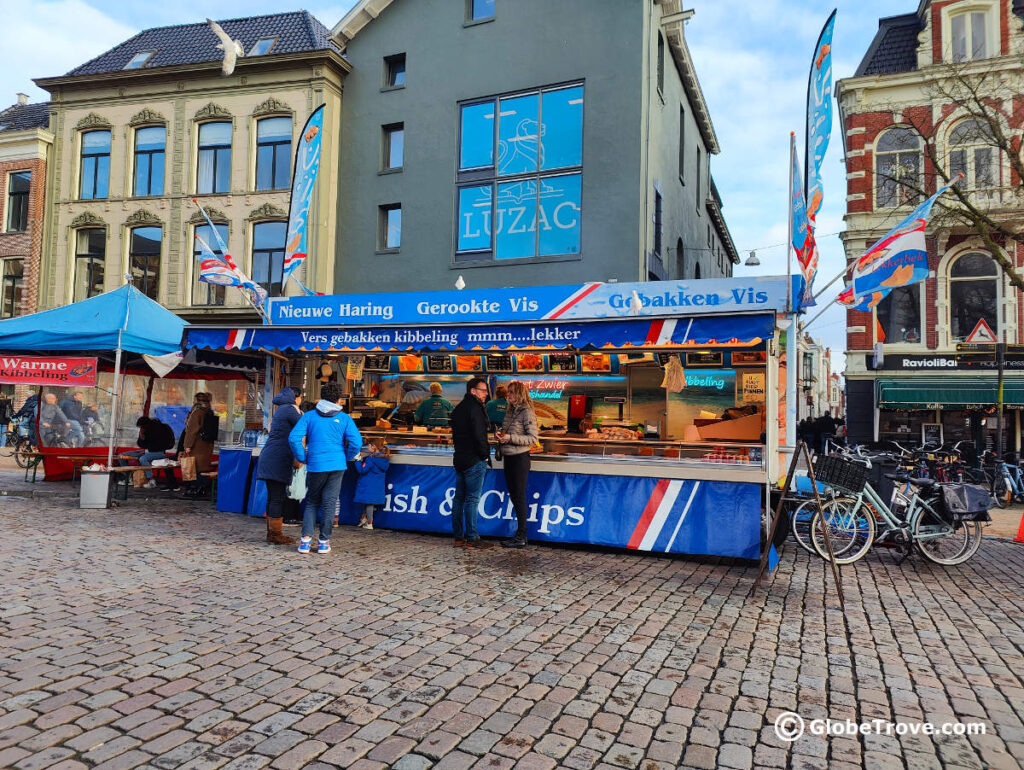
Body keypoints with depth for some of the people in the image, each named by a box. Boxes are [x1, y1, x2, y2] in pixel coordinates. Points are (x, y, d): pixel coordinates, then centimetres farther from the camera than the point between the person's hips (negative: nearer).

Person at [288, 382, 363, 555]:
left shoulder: (309, 416, 3)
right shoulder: (344, 418, 2)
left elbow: (294, 438, -7)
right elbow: (356, 442, -7)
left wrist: (303, 458, 4)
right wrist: (346, 458, 9)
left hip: (315, 466, 0)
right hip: (337, 465, 0)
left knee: (312, 503, 14)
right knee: (329, 503, 7)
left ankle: (306, 540, 5)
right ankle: (324, 542, 10)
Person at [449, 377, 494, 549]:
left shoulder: (458, 408, 16)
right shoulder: (475, 408, -14)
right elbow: (479, 435, -20)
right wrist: (485, 454, -8)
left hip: (460, 459, 9)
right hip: (474, 461, -9)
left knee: (459, 498, 11)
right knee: (472, 499, -5)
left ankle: (458, 536, 17)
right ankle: (472, 538, -1)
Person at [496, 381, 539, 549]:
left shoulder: (527, 412, -12)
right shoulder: (510, 412, 13)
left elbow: (533, 438, -16)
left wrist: (511, 438, -21)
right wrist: (500, 435, 1)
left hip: (520, 458, -9)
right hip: (508, 457, 9)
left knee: (519, 497, -5)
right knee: (513, 496, 13)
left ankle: (521, 538, 2)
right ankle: (519, 533, 23)